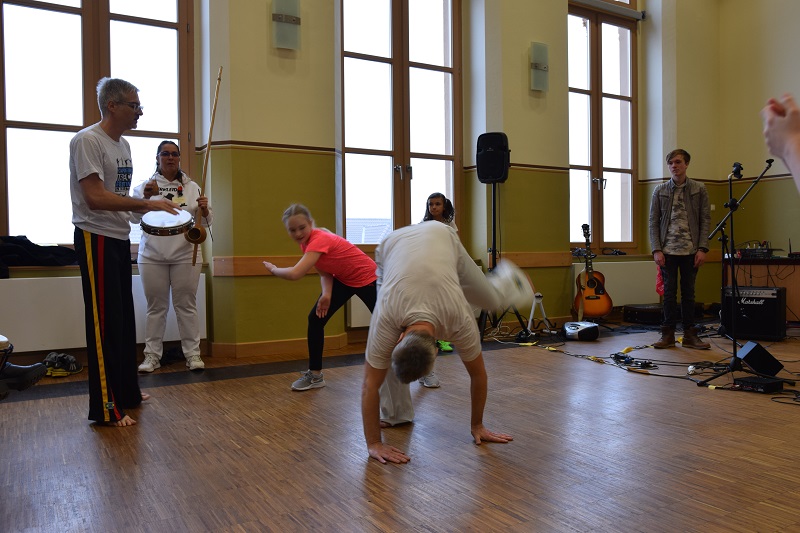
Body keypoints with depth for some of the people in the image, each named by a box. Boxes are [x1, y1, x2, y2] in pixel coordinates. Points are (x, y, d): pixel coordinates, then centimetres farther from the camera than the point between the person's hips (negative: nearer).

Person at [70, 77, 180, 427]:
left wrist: (145, 206, 3)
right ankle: (105, 408, 3)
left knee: (125, 320, 15)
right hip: (96, 238, -9)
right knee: (105, 323, -6)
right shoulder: (88, 141, -14)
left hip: (120, 239, 9)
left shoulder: (123, 145, 14)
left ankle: (126, 391, 28)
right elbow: (95, 198, -24)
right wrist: (147, 204, -24)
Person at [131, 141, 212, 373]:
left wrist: (204, 209, -14)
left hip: (185, 256, 0)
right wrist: (146, 197, -22)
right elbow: (135, 216, -5)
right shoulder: (145, 186, 6)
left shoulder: (191, 187, 9)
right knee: (156, 307, 5)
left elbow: (205, 222, 8)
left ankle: (193, 354, 10)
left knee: (186, 305, 4)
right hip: (152, 257, 0)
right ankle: (152, 355, 14)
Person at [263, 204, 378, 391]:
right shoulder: (306, 241, -7)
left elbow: (295, 274, -45)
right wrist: (327, 294, -21)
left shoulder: (319, 240, -34)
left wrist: (273, 269, -25)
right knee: (315, 319, -2)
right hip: (342, 279, 8)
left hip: (367, 278, -7)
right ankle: (315, 375, 10)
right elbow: (325, 272, -2)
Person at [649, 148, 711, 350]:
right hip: (667, 250, 0)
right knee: (669, 293, 3)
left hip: (690, 250, 0)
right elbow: (653, 222, 3)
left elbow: (705, 220, 2)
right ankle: (668, 334, 10)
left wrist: (702, 249, -7)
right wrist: (656, 250, -6)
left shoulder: (699, 189, 5)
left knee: (688, 293, 6)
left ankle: (690, 335, 13)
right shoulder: (660, 191, 6)